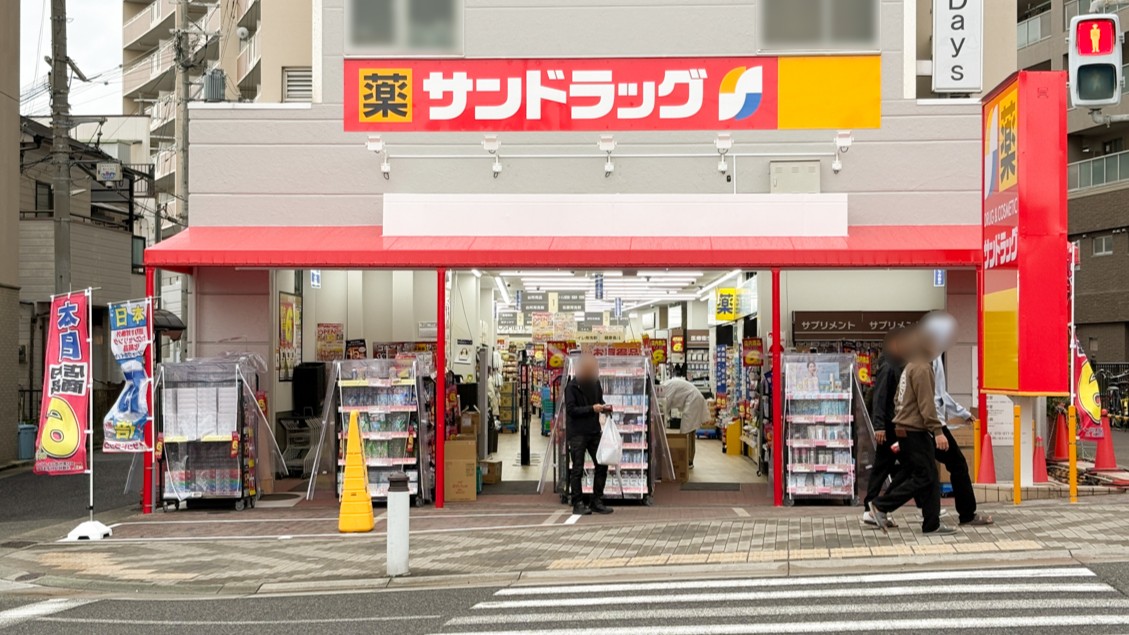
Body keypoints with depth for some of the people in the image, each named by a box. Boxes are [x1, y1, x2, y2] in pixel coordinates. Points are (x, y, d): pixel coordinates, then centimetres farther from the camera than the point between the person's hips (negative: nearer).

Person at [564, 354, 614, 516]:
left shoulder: (595, 383, 10)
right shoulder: (572, 386, -10)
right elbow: (571, 409, -15)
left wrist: (604, 407, 0)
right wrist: (592, 408, -21)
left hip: (594, 431, 7)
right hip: (577, 433, -6)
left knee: (602, 465, 4)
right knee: (577, 469, -2)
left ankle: (597, 501, 14)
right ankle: (578, 504, 5)